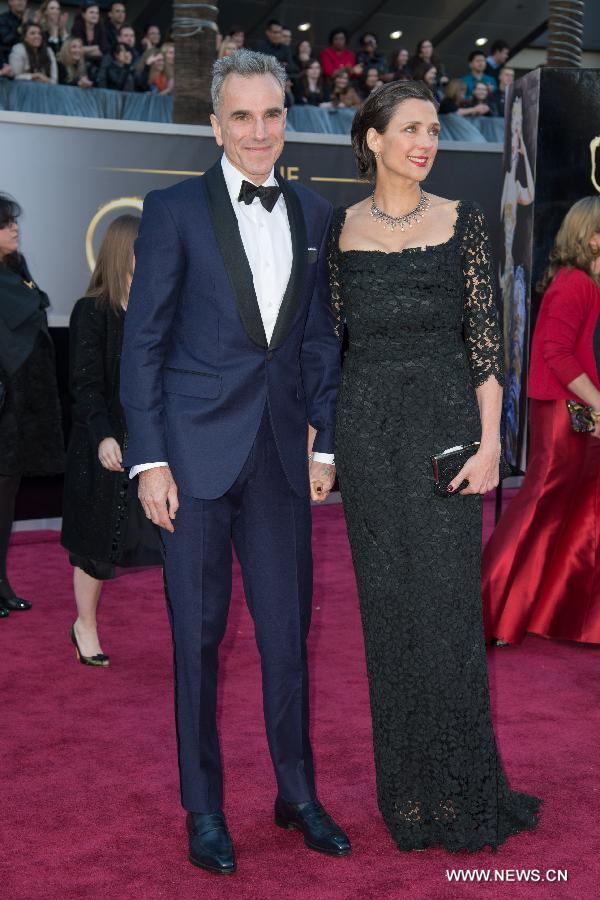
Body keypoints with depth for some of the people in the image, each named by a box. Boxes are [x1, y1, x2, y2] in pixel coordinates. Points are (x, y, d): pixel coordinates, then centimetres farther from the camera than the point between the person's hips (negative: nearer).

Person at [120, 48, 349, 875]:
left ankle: (298, 795, 27)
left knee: (288, 630, 10)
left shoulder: (314, 215, 10)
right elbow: (143, 341, -4)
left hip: (282, 454, 4)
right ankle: (204, 811, 21)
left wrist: (326, 442, 7)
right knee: (199, 635, 6)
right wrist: (149, 459, -9)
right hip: (197, 451, -3)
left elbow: (319, 337, 12)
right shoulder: (174, 210, -3)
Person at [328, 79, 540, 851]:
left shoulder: (461, 222, 3)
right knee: (387, 599, 6)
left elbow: (485, 337, -1)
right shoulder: (340, 227, 8)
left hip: (444, 418, -2)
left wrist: (490, 440, -9)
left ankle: (461, 786, 11)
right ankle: (406, 786, 20)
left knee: (446, 597, -3)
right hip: (368, 425, 2)